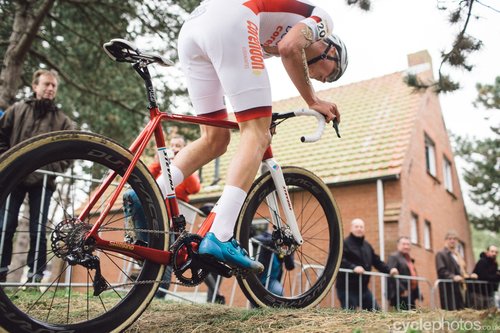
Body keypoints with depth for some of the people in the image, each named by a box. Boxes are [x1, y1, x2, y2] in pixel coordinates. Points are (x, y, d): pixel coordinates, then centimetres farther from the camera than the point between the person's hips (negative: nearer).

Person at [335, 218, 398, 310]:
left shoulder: (367, 246, 18)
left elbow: (377, 261, 22)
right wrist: (353, 267, -36)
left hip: (363, 288, 8)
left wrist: (389, 270, 8)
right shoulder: (344, 244, -10)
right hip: (346, 289, -8)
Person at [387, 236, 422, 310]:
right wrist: (402, 290, -20)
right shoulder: (393, 257, -7)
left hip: (411, 296, 9)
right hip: (401, 295, -9)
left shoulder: (410, 260, 21)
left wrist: (418, 293, 17)